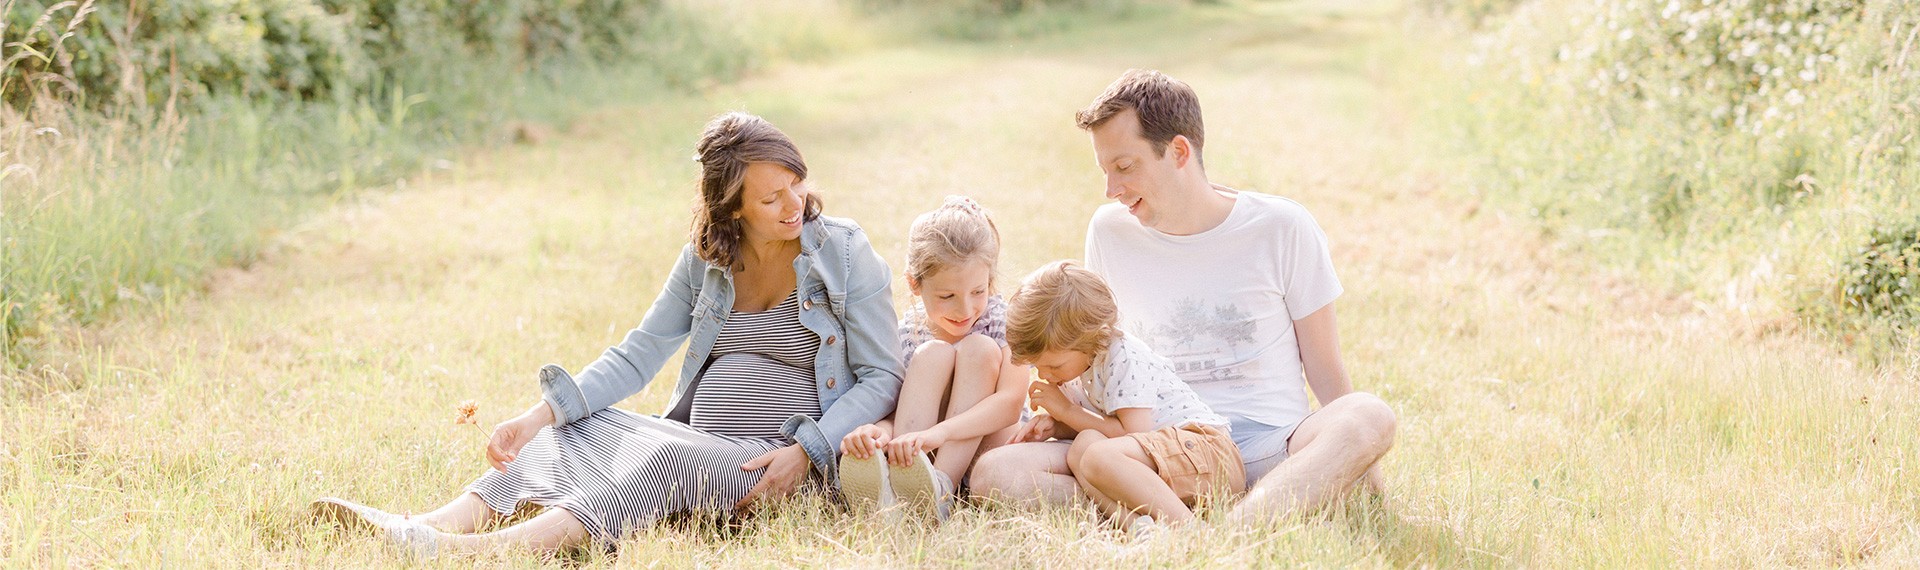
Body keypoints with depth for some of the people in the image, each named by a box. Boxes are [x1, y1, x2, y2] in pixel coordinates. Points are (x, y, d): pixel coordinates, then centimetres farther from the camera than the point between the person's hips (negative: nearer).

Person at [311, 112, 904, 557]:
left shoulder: (844, 252, -6)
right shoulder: (706, 258, 7)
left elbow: (882, 378, -6)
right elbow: (638, 355, 5)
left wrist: (805, 452, -21)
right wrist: (543, 414, -10)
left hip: (779, 457, -6)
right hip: (699, 442, 6)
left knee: (668, 457, -34)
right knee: (585, 428, -17)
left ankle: (498, 547, -53)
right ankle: (437, 523, -35)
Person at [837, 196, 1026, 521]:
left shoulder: (1003, 321, -8)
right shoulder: (907, 335, -2)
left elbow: (1010, 403, -24)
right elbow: (893, 408, -12)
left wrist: (937, 433, -41)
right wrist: (878, 431, -40)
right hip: (918, 460, 1)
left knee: (980, 349, -20)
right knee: (934, 353, -20)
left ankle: (941, 488, -36)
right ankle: (897, 487, -39)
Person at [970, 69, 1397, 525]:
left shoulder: (1281, 228, 0)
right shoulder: (1110, 231, 8)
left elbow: (1325, 373, 4)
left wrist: (1362, 465, -7)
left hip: (1268, 446, -2)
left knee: (1369, 418, -35)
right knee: (995, 472, -22)